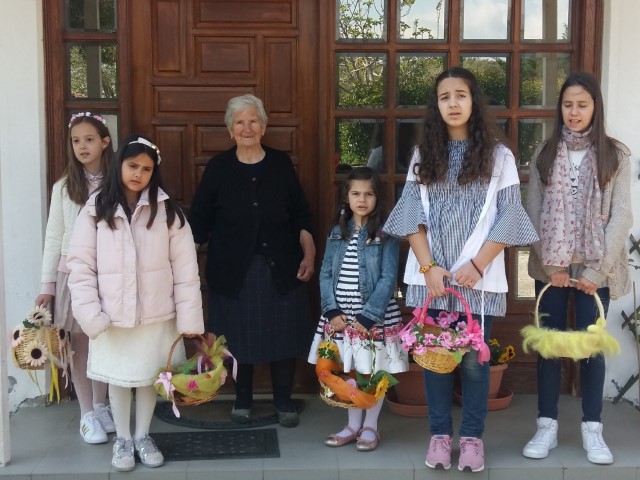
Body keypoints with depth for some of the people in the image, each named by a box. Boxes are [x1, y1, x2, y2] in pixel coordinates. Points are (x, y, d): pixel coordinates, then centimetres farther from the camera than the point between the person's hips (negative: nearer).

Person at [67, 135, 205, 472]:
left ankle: (143, 436, 33)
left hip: (156, 314, 0)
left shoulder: (166, 210, -3)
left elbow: (185, 268, -4)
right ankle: (122, 439, 31)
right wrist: (90, 315, -11)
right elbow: (81, 265, -4)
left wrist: (189, 317, -7)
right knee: (117, 378, 12)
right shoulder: (96, 209, -4)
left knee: (150, 376, 13)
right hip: (112, 316, 0)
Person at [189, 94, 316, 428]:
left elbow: (301, 216, 7)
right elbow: (199, 221, 0)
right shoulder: (218, 168, 1)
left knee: (283, 334, 5)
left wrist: (309, 255, -1)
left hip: (280, 268, 1)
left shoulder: (281, 164, 4)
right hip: (234, 269, -1)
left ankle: (283, 401, 22)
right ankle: (242, 400, 26)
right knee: (239, 335, 7)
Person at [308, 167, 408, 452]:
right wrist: (333, 310, -8)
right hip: (341, 315, 4)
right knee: (349, 371, 11)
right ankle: (353, 425, 25)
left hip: (375, 315, -4)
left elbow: (388, 279, -12)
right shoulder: (337, 232, 7)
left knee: (374, 371, 5)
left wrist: (368, 316, -17)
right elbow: (326, 274, 4)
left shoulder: (386, 234, -6)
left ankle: (370, 426, 20)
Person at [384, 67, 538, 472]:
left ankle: (472, 437, 16)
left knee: (474, 358, 2)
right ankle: (440, 434, 20)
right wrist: (428, 267, -8)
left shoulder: (498, 155, 2)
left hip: (479, 277, -2)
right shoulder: (424, 154, 8)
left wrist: (476, 266, -11)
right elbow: (411, 215, 2)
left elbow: (509, 218, -3)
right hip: (431, 277, 2)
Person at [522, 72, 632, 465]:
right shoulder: (545, 154, 5)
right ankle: (547, 427, 13)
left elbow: (621, 217, -4)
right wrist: (551, 264, -7)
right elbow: (533, 214, 2)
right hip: (550, 267, 1)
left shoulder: (615, 155, 1)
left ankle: (593, 430, 15)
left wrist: (597, 269, -11)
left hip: (595, 270, -1)